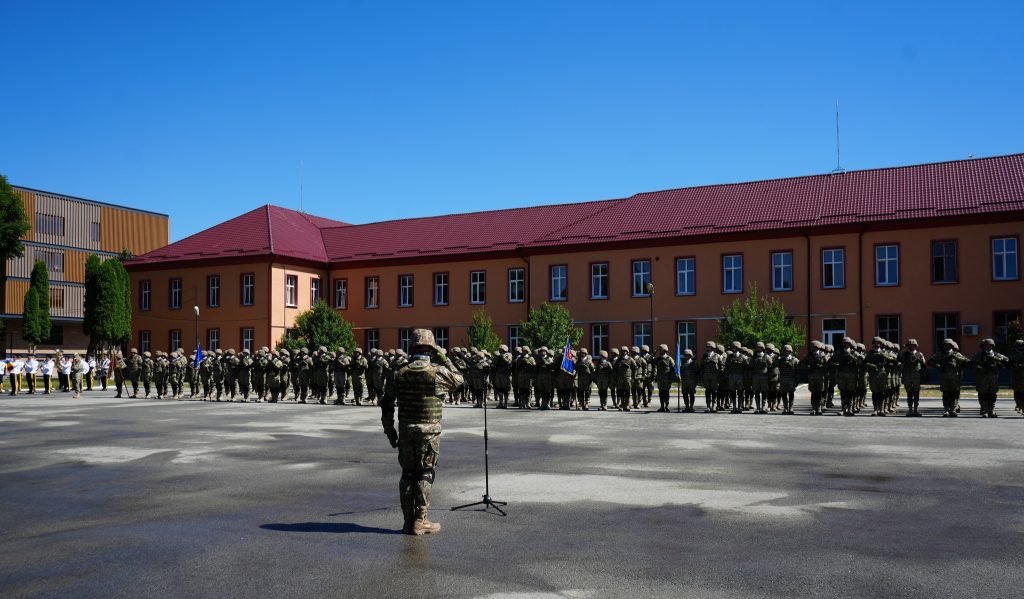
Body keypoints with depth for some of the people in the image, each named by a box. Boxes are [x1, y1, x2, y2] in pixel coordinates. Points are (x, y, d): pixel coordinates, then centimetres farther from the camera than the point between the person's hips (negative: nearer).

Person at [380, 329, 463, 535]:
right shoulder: (438, 372, -9)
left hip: (406, 432, 4)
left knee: (407, 474, 11)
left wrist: (390, 431, 11)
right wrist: (444, 358, 10)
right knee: (425, 475, 3)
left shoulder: (401, 373, 1)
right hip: (429, 432, -3)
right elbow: (458, 380, 12)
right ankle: (420, 521, 4)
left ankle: (408, 521, 17)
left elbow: (386, 405, 3)